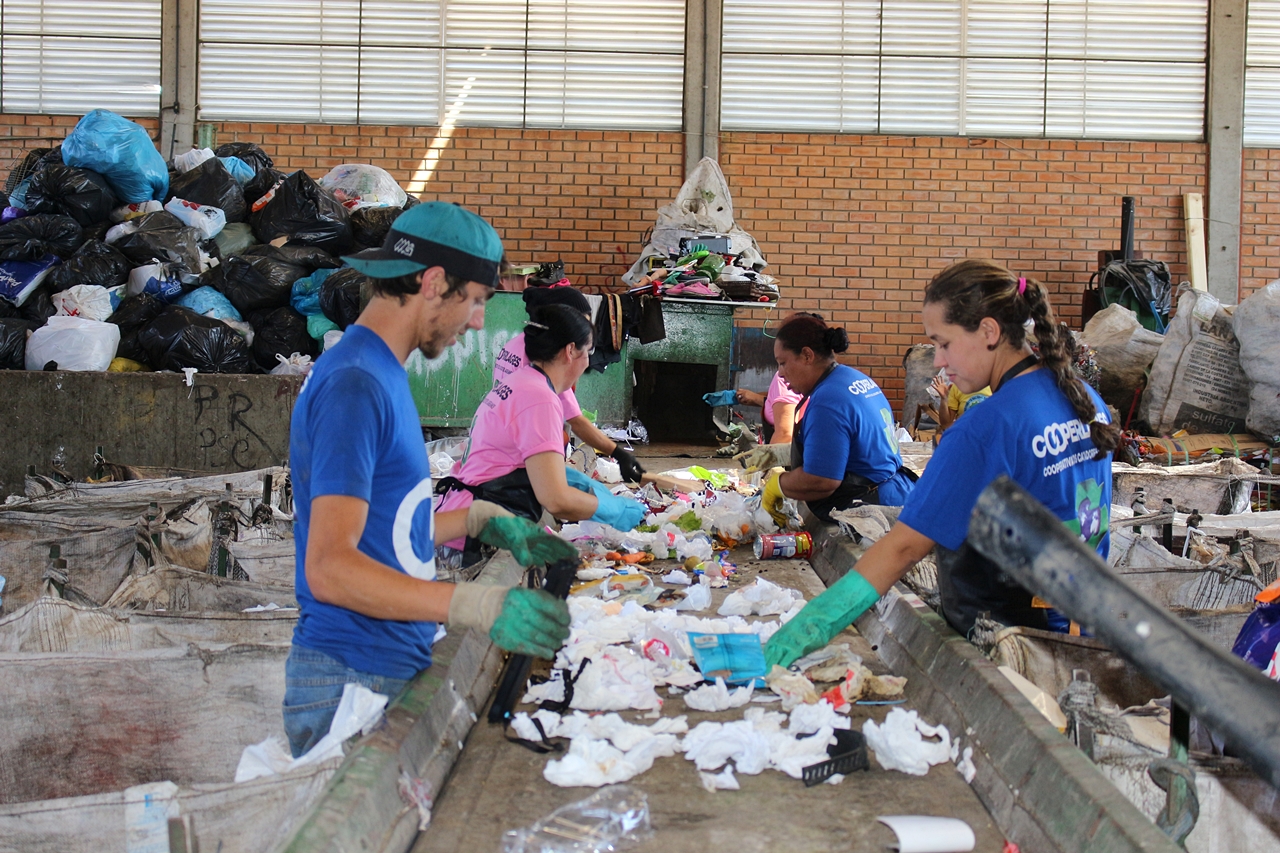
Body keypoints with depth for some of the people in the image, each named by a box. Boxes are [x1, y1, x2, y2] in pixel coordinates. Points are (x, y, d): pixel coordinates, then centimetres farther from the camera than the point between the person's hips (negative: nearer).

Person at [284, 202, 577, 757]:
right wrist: (480, 606, -32)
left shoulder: (380, 375, 15)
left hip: (393, 669, 10)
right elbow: (330, 568, -25)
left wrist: (484, 522, 16)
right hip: (351, 686, -10)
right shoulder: (355, 384, -17)